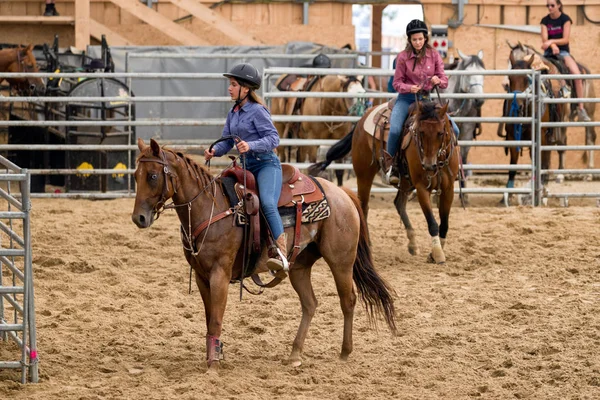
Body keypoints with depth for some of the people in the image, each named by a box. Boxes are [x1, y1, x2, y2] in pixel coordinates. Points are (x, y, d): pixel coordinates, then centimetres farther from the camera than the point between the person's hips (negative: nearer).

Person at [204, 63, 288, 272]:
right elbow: (226, 141, 15)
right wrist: (214, 151, -6)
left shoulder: (257, 111, -10)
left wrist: (251, 146, -31)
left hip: (266, 163, -9)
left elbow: (273, 137, -16)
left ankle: (282, 254, -38)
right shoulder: (233, 113, 14)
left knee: (267, 202, -31)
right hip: (246, 165, 9)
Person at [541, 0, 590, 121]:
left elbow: (565, 40, -11)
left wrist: (551, 41, -26)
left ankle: (581, 109, -23)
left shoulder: (565, 19, -3)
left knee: (577, 74, -26)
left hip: (563, 52, -3)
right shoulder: (545, 21, 5)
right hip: (548, 53, 3)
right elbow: (544, 39, -5)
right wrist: (553, 46, -26)